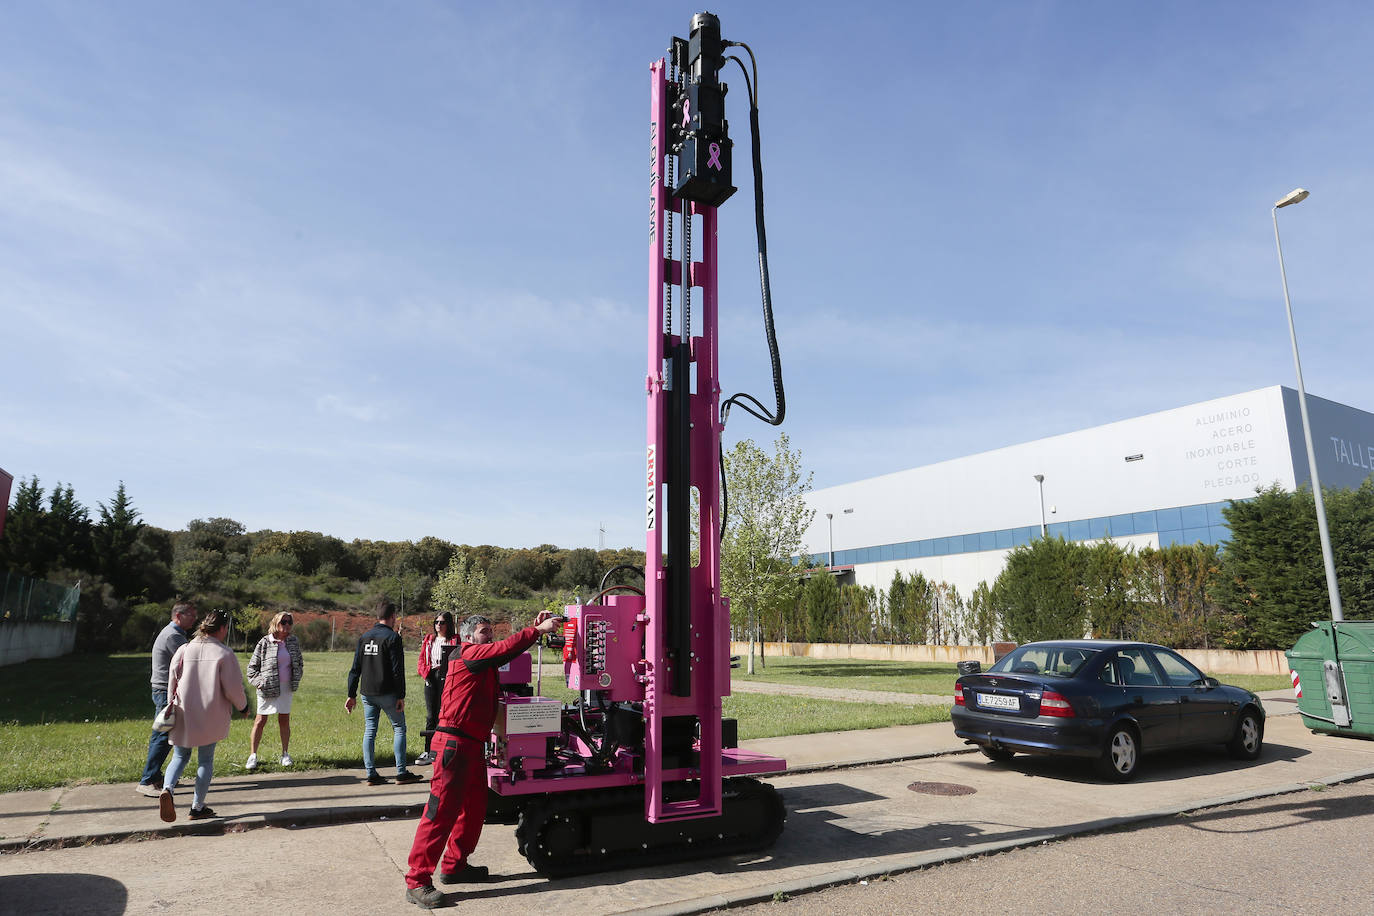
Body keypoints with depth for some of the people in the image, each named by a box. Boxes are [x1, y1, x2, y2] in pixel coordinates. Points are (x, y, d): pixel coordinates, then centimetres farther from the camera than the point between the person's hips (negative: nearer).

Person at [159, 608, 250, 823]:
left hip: (183, 715, 3)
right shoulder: (225, 654, -12)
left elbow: (172, 682, 5)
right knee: (206, 761, 12)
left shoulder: (184, 650, 0)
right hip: (211, 717, -3)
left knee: (180, 756, 18)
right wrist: (243, 707, 6)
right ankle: (198, 807, 17)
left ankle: (167, 789, -8)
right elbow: (233, 688, -12)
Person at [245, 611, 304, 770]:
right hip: (267, 689, -3)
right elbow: (252, 666, -1)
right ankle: (252, 756, 10)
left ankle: (285, 754, 18)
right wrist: (257, 682, -11)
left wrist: (296, 680, 8)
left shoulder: (293, 642, 4)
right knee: (260, 721, 0)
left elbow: (299, 663, 16)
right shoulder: (264, 643, -8)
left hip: (286, 688, 4)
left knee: (284, 720, 9)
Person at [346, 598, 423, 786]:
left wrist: (352, 695, 14)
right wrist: (401, 696, -10)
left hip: (367, 693, 6)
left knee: (369, 731, 9)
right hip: (387, 693, -6)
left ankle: (371, 774, 8)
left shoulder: (364, 637, 9)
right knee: (399, 728, 3)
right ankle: (401, 772, 2)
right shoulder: (392, 637, -9)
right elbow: (397, 669, -13)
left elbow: (355, 668, 10)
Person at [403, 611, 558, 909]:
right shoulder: (467, 653, -8)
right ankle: (416, 882, -2)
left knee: (474, 807, 15)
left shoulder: (484, 661, 20)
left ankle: (454, 866, 28)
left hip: (473, 744, 10)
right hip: (455, 742, -10)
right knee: (441, 811, -8)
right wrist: (537, 630, -18)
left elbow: (512, 651, 16)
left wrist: (536, 628, 4)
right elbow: (504, 648, -20)